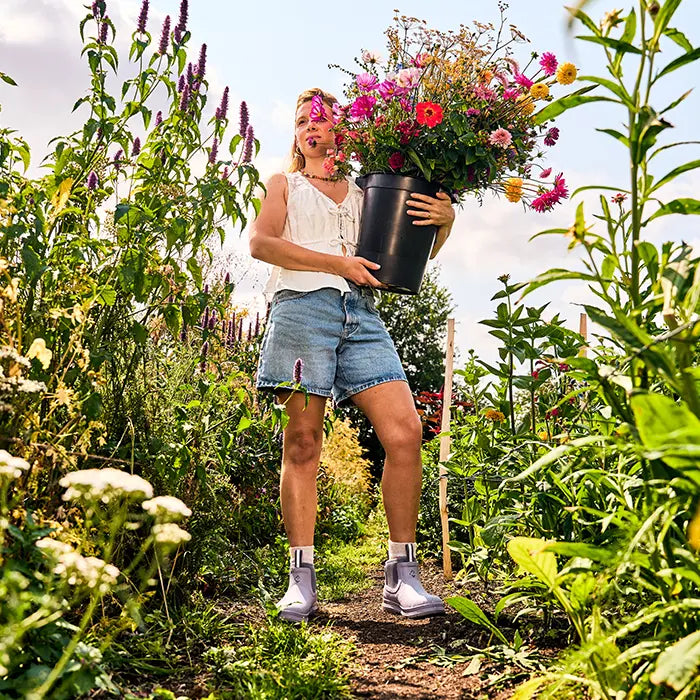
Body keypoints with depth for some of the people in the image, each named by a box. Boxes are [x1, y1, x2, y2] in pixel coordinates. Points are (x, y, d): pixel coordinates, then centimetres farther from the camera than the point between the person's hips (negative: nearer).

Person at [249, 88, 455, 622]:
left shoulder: (363, 193, 29)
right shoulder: (285, 184, 22)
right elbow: (262, 242, 4)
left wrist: (444, 221, 7)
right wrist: (338, 262, -6)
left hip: (361, 313, 3)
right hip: (304, 304, -2)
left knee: (406, 432, -13)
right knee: (303, 442, -7)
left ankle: (402, 577, -6)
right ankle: (301, 581, -1)